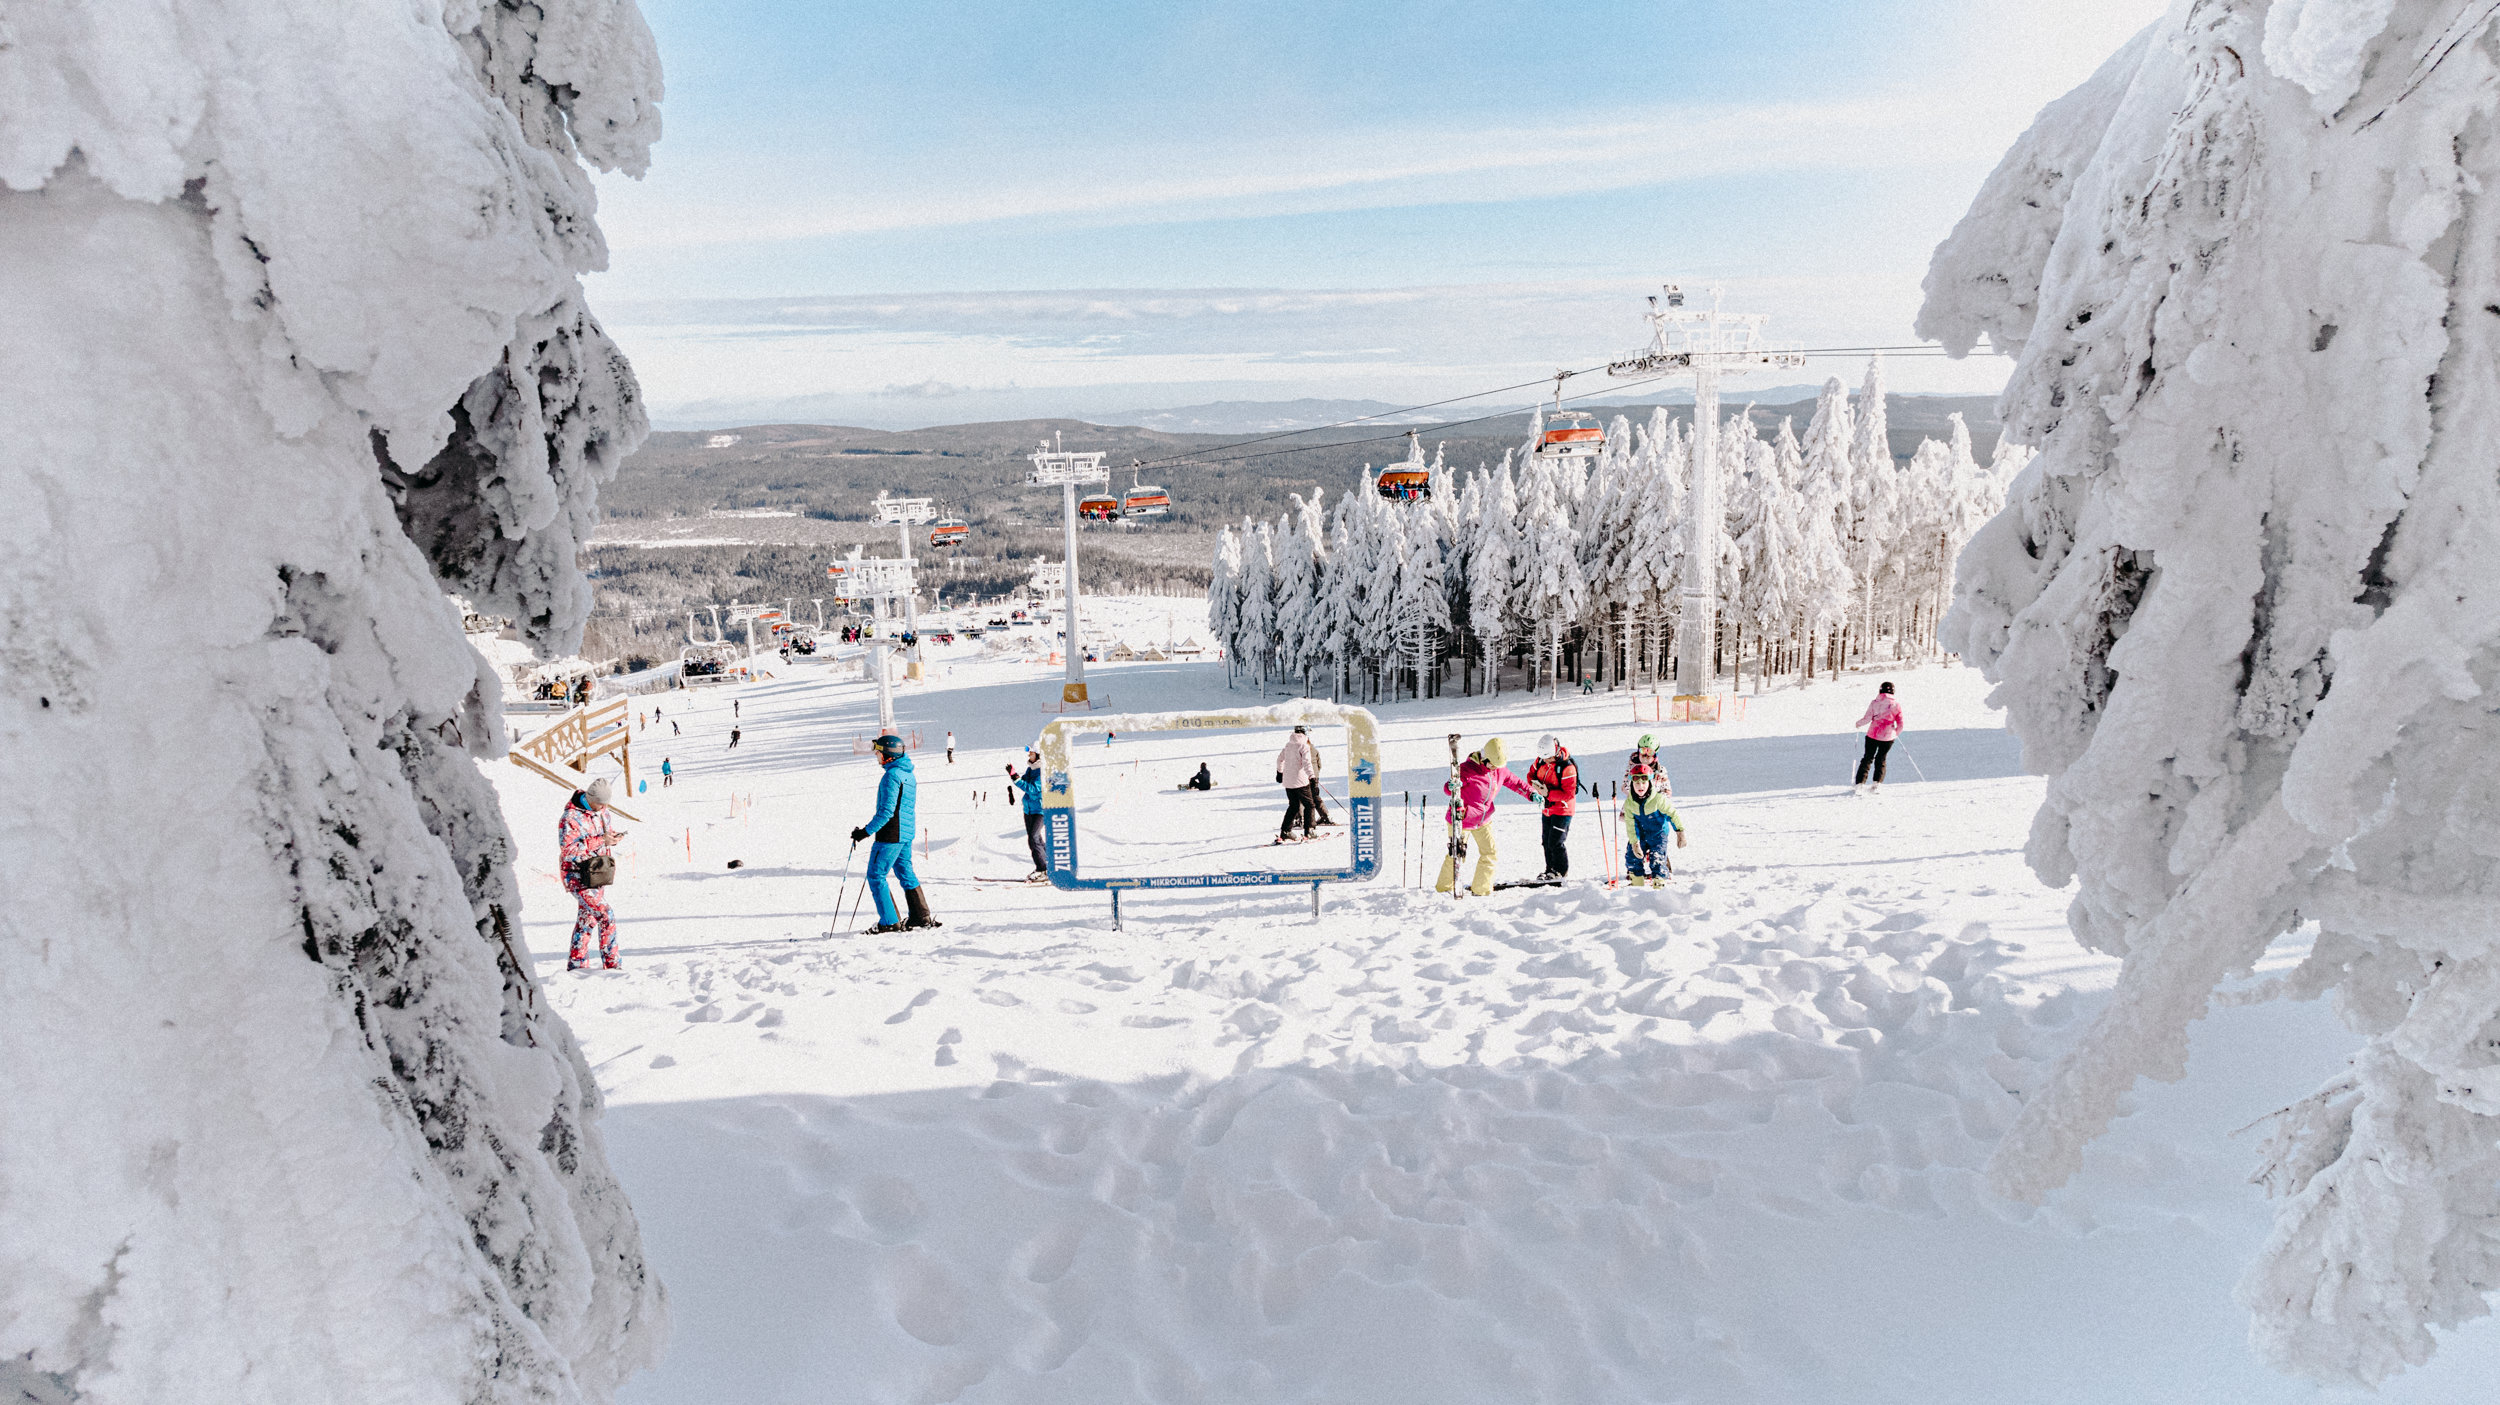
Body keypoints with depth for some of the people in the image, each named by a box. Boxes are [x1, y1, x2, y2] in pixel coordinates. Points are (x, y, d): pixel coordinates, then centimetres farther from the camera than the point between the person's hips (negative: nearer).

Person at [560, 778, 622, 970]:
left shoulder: (601, 811, 4)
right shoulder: (571, 818, -20)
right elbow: (569, 849, -24)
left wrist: (612, 836, -6)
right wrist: (601, 841, -28)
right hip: (578, 877, -8)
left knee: (588, 918, 15)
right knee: (606, 916, -15)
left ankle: (577, 963, 26)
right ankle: (611, 963, -6)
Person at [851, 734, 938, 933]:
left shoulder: (892, 775, -17)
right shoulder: (908, 774, 13)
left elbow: (887, 810, -23)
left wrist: (867, 831, -19)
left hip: (891, 834, -10)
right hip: (907, 833, 10)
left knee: (876, 876, -2)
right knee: (905, 873, 16)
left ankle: (890, 922, -2)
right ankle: (921, 917, 18)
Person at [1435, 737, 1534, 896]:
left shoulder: (1500, 770, -2)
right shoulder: (1468, 769, -22)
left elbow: (1515, 782, 14)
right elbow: (1448, 787, -21)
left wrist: (1531, 794, 3)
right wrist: (1452, 786, -44)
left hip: (1484, 820, 6)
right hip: (1461, 819, -6)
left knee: (1490, 853, 1)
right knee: (1456, 855, 2)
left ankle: (1481, 889, 16)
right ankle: (1444, 887, 24)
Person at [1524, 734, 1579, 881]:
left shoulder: (1567, 768, -26)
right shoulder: (1541, 760, -6)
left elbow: (1569, 794, -26)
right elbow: (1531, 773, 9)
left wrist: (1548, 793, -33)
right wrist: (1535, 783, -14)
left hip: (1562, 809, -7)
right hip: (1548, 808, 7)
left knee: (1556, 842, -4)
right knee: (1546, 840, 15)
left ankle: (1562, 870, 15)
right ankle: (1551, 869, 30)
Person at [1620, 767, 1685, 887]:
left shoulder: (1658, 799, -21)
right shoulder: (1629, 803, -11)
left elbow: (1672, 813, -12)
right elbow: (1631, 825, -9)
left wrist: (1680, 831, -12)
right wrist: (1634, 843, -16)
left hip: (1658, 834, -4)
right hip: (1640, 835, 4)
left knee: (1657, 861, -14)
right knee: (1632, 857, 0)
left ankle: (1659, 885, 2)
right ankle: (1637, 884, 19)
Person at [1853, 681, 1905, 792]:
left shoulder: (1875, 702, -4)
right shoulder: (1896, 703, -1)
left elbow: (1867, 718, -8)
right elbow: (1900, 723, 1)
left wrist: (1859, 723, 13)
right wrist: (1896, 733, 19)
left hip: (1873, 735, -1)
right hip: (1888, 737, 1)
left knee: (1867, 759, 9)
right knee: (1881, 759, 18)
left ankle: (1859, 784, 0)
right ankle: (1877, 784, 8)